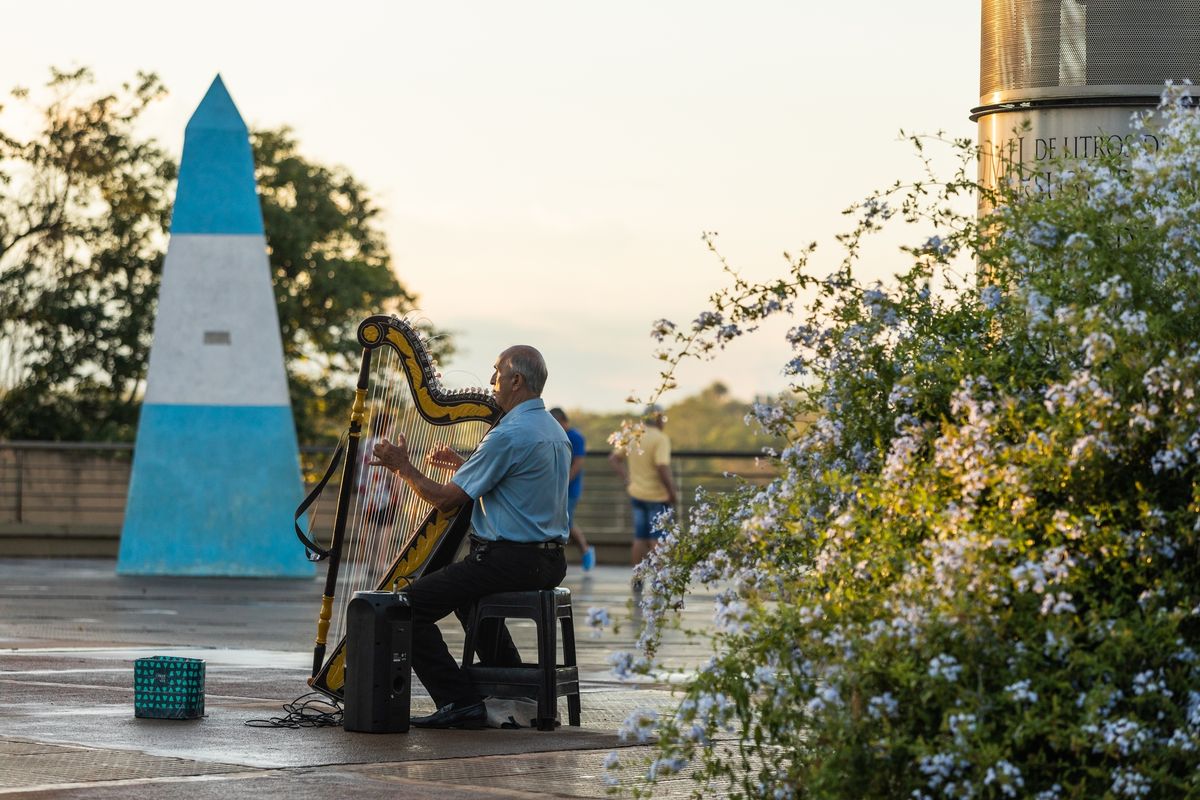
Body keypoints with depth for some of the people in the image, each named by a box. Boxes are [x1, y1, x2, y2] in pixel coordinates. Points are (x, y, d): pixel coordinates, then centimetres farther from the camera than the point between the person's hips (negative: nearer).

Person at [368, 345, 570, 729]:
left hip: (510, 560, -10)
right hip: (550, 563, 10)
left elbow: (446, 499, -14)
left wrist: (403, 467, 0)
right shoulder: (554, 431, 13)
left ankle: (460, 702, -12)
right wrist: (461, 464, 22)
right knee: (466, 590, 36)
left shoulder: (509, 435, -18)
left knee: (411, 604, -9)